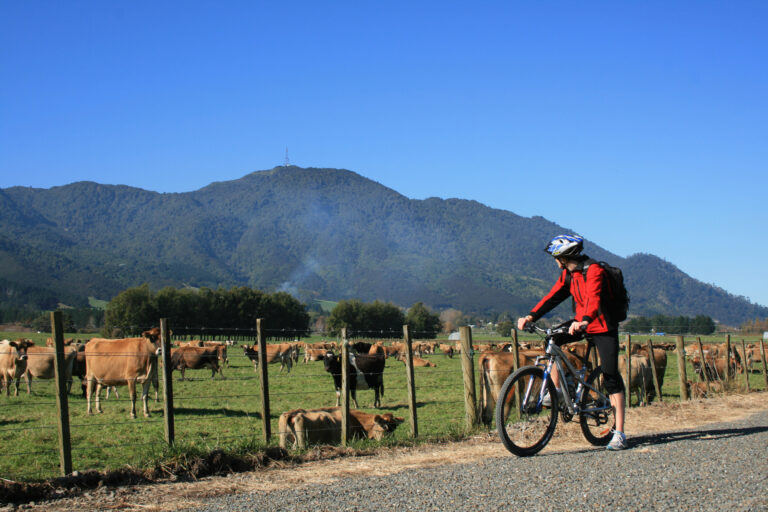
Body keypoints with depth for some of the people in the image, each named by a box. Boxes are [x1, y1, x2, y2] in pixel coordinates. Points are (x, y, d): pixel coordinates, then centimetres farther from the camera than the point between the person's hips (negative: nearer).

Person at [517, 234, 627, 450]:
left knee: (611, 378, -9)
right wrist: (531, 316, -10)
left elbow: (593, 298, -36)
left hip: (604, 328, -8)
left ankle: (619, 433, -8)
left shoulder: (594, 271, -20)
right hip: (581, 323, 8)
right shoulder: (568, 274, 5)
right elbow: (553, 297, 2)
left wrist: (585, 321, -54)